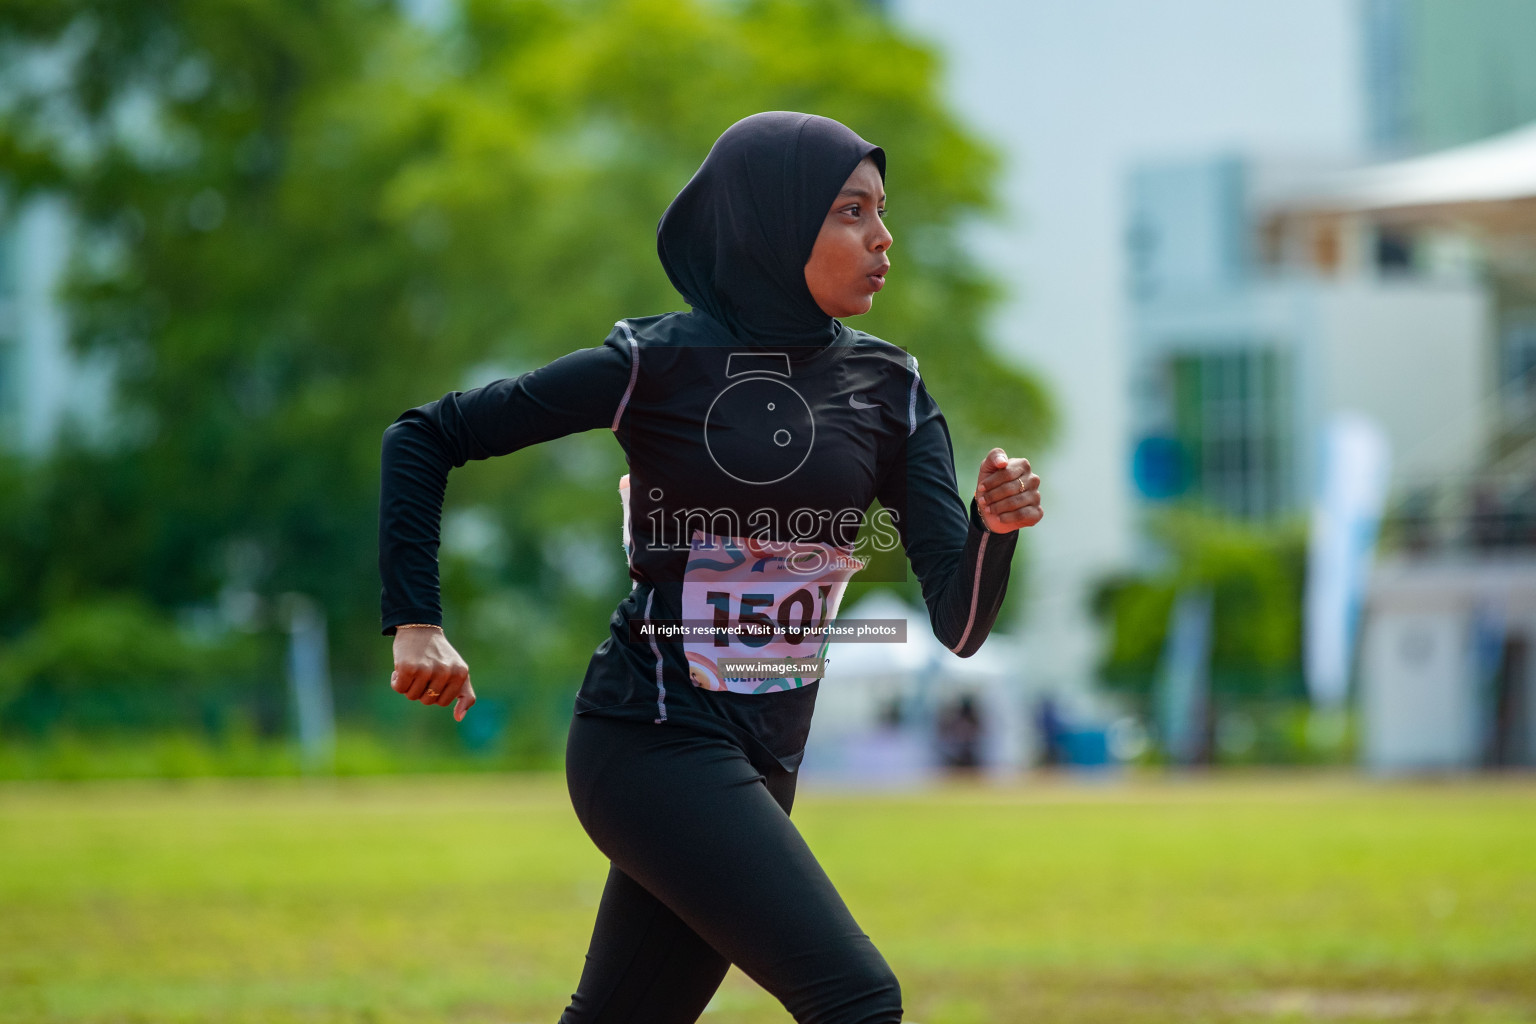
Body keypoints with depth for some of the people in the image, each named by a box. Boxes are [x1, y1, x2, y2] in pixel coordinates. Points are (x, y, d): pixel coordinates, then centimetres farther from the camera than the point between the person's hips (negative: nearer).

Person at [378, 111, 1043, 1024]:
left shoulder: (889, 390, 6)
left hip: (764, 760, 6)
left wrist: (996, 526, -21)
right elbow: (426, 436, 1)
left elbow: (959, 624, -1)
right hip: (655, 738, -6)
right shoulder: (657, 363, -7)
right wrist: (415, 624, -8)